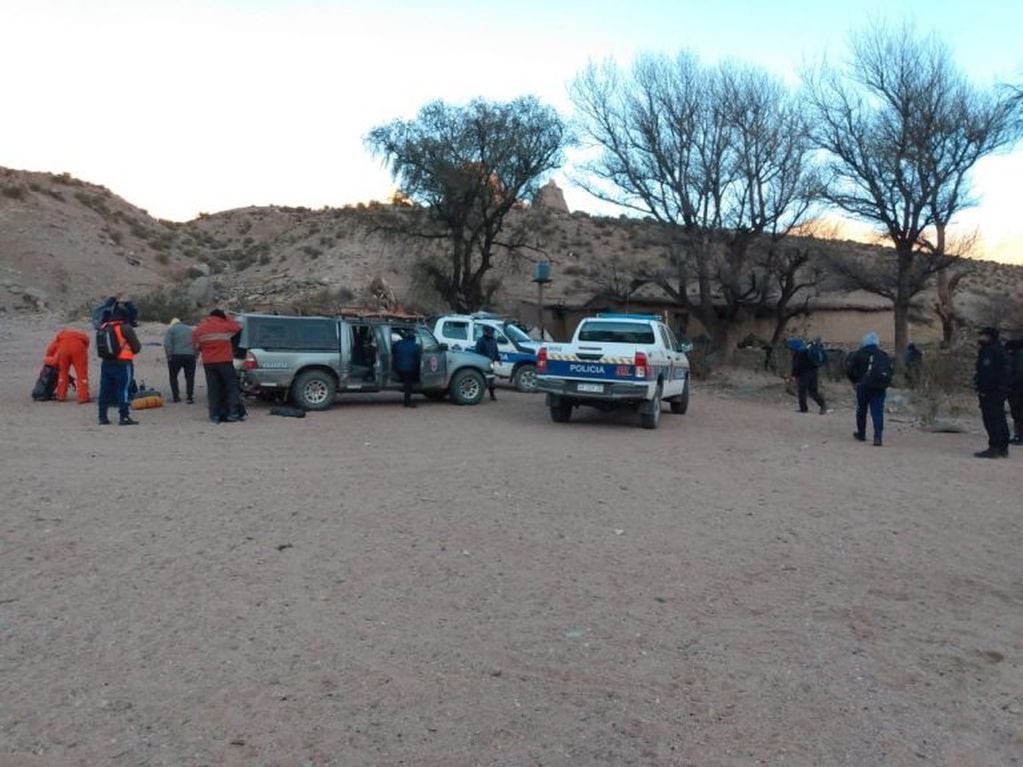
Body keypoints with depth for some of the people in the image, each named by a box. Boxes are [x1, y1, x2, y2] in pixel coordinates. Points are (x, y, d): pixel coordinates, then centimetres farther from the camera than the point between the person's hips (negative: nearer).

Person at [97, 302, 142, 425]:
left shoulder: (103, 327, 8)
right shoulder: (125, 328, -10)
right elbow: (137, 347, -6)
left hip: (106, 363, 6)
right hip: (123, 364, -6)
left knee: (105, 390, 11)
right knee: (124, 390, -4)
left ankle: (102, 417, 16)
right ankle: (124, 417, -7)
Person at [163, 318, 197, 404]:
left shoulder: (171, 329, 6)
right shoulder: (191, 329, 19)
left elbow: (167, 344, -8)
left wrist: (169, 356, -4)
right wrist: (195, 356, 12)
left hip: (176, 356, -2)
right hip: (190, 356, 2)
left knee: (173, 376, 12)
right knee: (190, 377, 7)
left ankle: (176, 396, 8)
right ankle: (189, 397, 1)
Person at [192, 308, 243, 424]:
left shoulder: (199, 329, 5)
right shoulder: (225, 326, -3)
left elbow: (195, 346, 9)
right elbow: (238, 327, 15)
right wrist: (226, 317, 19)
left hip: (208, 362, 3)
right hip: (225, 361, -3)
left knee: (213, 389, 6)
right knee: (232, 386, 4)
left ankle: (215, 415, 6)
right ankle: (233, 412, -4)